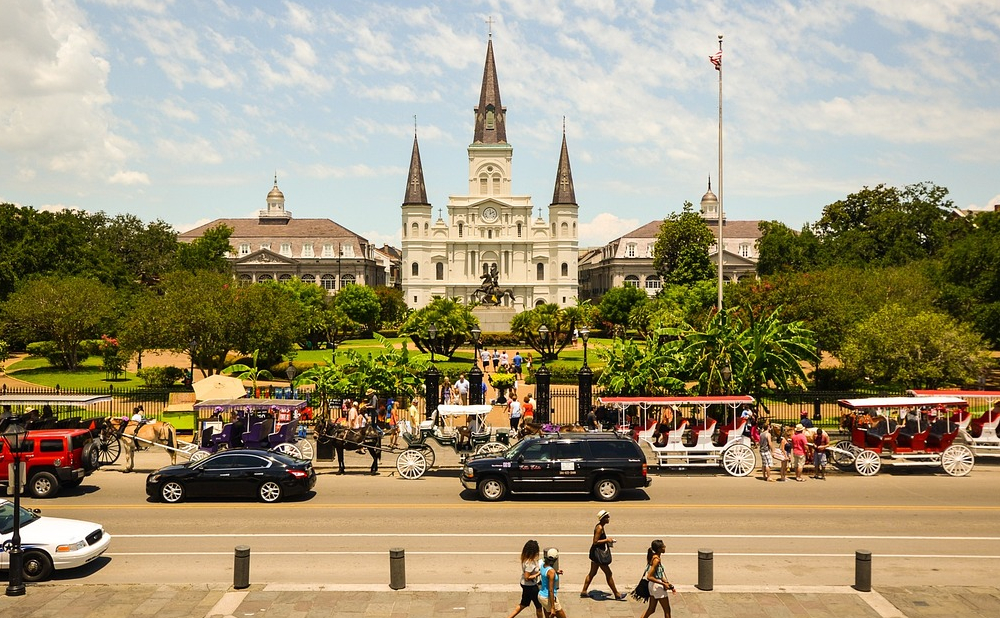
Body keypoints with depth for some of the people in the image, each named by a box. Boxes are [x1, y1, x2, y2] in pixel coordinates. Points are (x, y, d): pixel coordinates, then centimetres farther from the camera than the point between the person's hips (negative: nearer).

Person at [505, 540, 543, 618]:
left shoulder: (525, 558, -4)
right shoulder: (530, 563, -30)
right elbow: (527, 577, -27)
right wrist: (538, 574, -22)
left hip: (525, 584, 9)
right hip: (530, 586, -9)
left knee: (523, 604, 24)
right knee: (538, 605, 12)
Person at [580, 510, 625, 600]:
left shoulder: (599, 526, 9)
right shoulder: (599, 528, -21)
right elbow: (595, 542, -24)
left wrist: (607, 540, 9)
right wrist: (607, 540, -19)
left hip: (596, 552, 10)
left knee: (592, 573, 17)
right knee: (608, 573, -1)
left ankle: (584, 591, 24)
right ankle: (617, 594, 7)